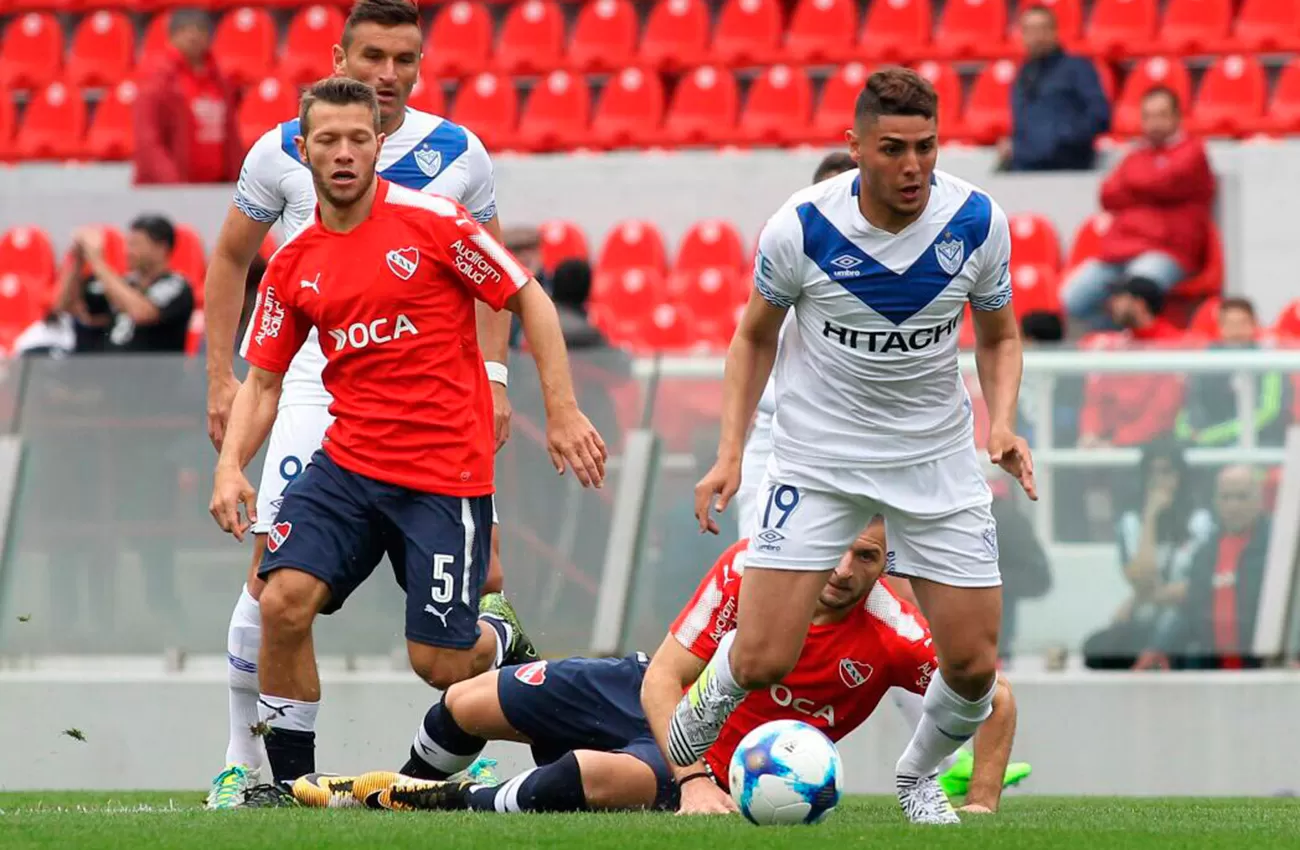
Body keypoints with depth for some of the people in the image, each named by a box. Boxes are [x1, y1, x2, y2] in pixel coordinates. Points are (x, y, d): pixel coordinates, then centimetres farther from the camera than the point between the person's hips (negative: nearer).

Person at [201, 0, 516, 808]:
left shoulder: (459, 154, 1)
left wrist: (494, 374, 1)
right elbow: (231, 259, 10)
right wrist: (223, 376, 5)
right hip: (317, 390, -1)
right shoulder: (283, 151, -2)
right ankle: (244, 761, 3)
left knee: (480, 578, -6)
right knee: (273, 578, -10)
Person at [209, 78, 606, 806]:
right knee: (284, 601, -18)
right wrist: (231, 466, -5)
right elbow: (263, 380, 12)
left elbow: (531, 301, -1)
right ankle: (290, 778, -2)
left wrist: (563, 412, -6)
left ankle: (504, 643, 35)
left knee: (438, 660, -2)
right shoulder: (294, 265, 6)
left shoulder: (431, 220, -7)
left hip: (447, 475, -4)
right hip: (347, 464, 4)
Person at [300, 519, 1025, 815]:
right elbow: (663, 676, -21)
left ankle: (452, 806, -11)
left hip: (723, 767, -3)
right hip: (655, 698, 3)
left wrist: (980, 805, -26)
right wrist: (694, 777, -33)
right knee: (468, 704, 8)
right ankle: (395, 788, 41)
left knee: (602, 778, -36)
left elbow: (996, 702, -17)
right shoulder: (750, 566, -22)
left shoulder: (895, 636, -26)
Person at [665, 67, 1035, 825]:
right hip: (820, 456, -2)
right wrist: (731, 452, -7)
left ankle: (919, 777, 30)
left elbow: (999, 337, 6)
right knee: (762, 660, -11)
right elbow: (756, 336, 2)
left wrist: (1002, 422, -13)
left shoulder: (978, 222, -12)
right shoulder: (802, 227, -16)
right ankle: (692, 726, 25)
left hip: (938, 459, 2)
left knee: (974, 668, -3)